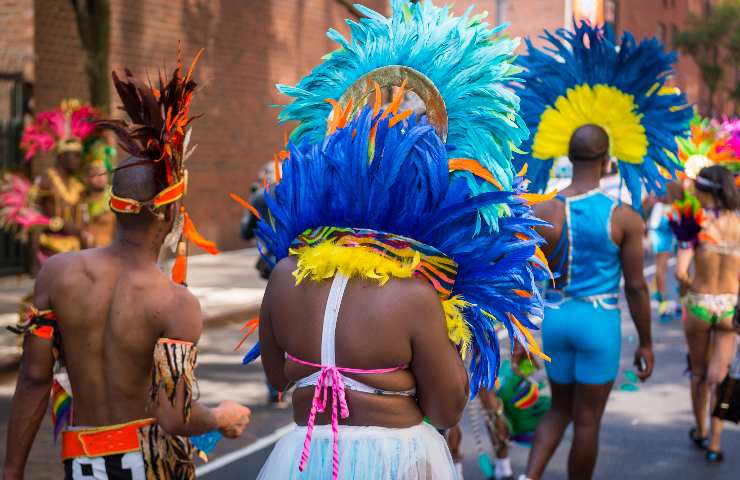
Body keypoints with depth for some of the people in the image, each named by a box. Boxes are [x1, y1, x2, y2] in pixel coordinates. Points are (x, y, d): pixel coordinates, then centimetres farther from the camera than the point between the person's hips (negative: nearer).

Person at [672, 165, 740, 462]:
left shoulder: (694, 223, -13)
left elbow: (680, 272, -19)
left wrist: (690, 286, 1)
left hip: (699, 304, -1)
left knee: (698, 373, 20)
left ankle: (700, 432, 35)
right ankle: (714, 443, 2)